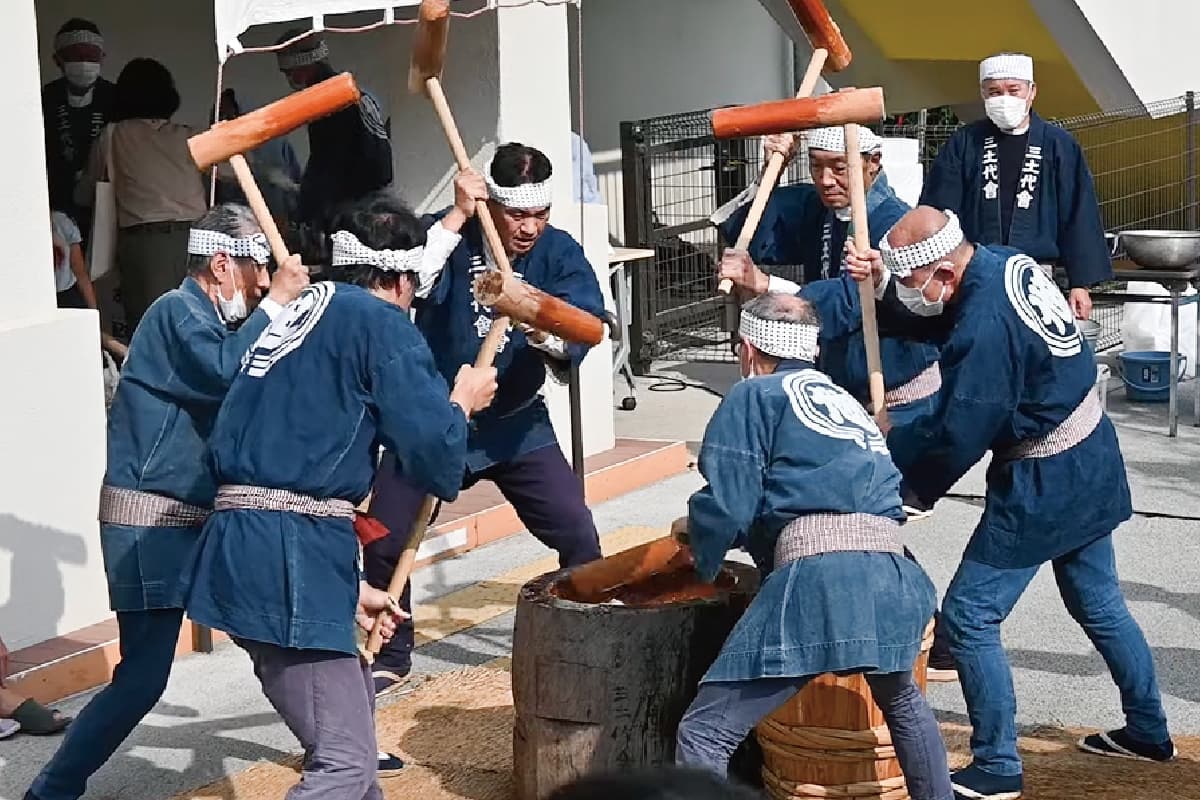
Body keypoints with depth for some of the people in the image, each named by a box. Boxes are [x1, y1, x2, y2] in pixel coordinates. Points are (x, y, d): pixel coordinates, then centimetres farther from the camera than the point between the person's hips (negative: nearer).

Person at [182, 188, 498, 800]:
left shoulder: (301, 312, 23)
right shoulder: (381, 322, -3)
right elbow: (432, 452, -11)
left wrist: (347, 587, 29)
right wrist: (463, 402, 13)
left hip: (243, 544, 9)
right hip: (289, 557, -9)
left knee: (351, 702, 27)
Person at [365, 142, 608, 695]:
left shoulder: (559, 253, -9)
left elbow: (586, 320, -24)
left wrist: (551, 334, -46)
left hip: (516, 424, 1)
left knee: (577, 534, -8)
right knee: (384, 541, 1)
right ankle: (391, 659, 24)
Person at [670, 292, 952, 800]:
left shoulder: (754, 396, 10)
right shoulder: (842, 398, 30)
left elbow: (728, 505, 1)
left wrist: (703, 552, 23)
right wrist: (708, 529, 40)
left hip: (819, 574, -7)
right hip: (893, 576, 7)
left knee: (703, 735, -5)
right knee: (901, 701, 37)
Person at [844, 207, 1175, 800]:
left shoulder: (985, 327, -29)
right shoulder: (1004, 262, -1)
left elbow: (955, 439, -23)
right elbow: (933, 316, 13)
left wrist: (882, 456, -7)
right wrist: (880, 282, -6)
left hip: (1042, 486, -10)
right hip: (1091, 460, 10)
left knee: (968, 617, -2)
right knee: (1099, 604, 23)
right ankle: (1148, 733, 38)